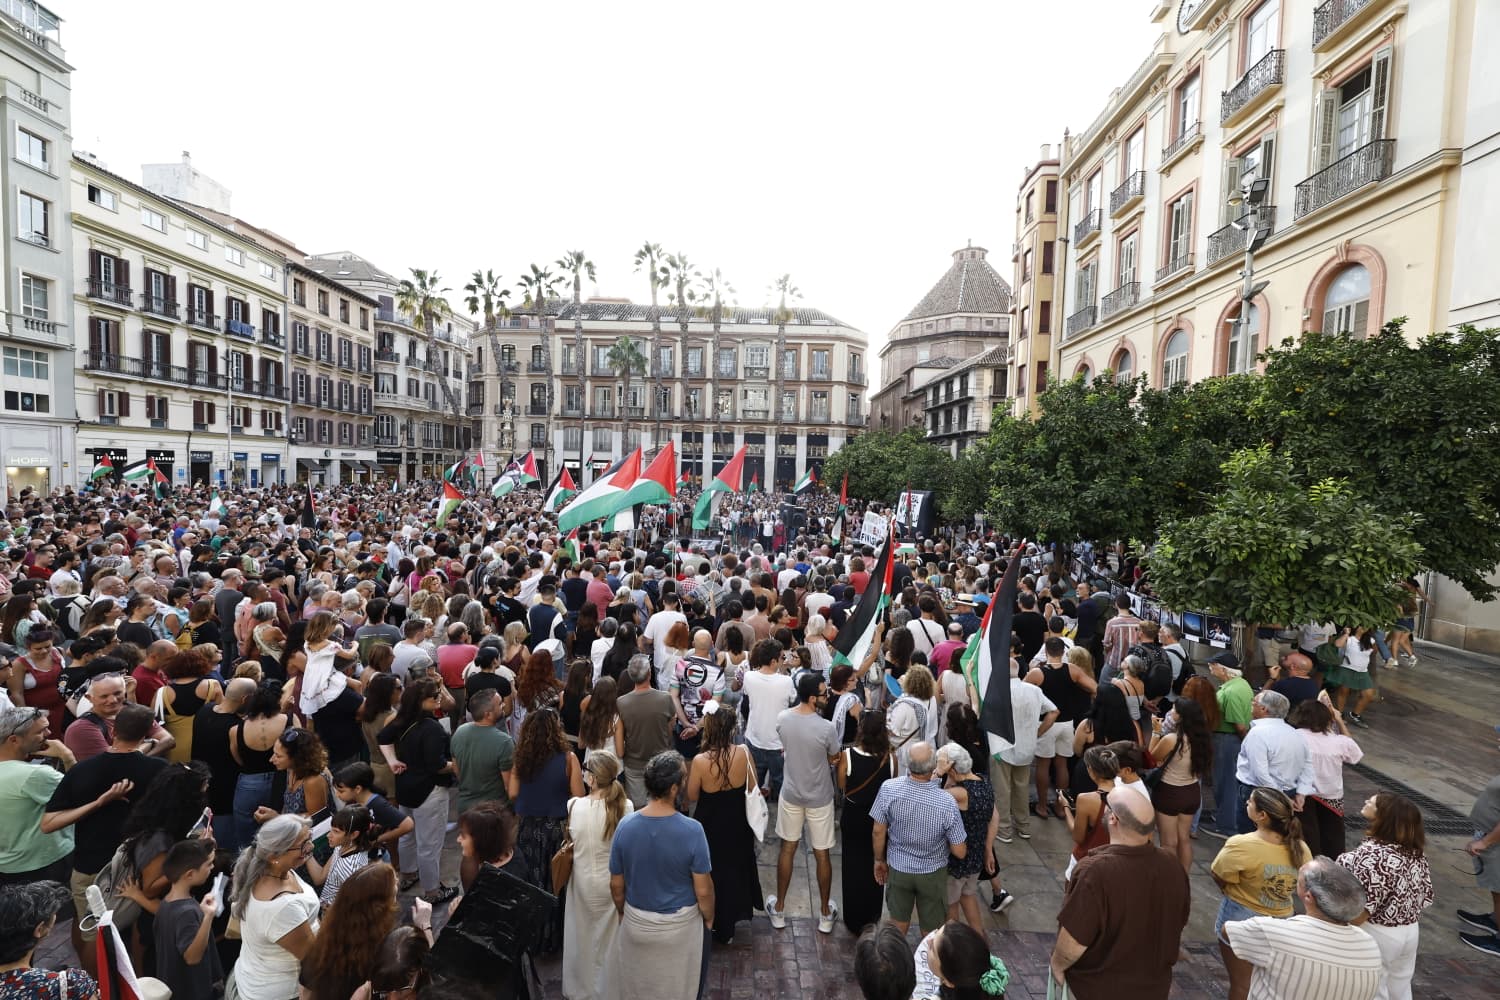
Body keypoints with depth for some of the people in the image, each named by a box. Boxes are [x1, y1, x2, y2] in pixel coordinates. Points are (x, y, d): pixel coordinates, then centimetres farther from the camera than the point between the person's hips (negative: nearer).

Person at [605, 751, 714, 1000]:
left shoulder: (625, 826, -19)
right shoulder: (692, 830, -28)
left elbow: (616, 884, -6)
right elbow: (703, 890, -18)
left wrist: (623, 913, 13)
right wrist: (709, 919, 1)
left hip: (637, 923, 2)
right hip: (681, 925, -2)